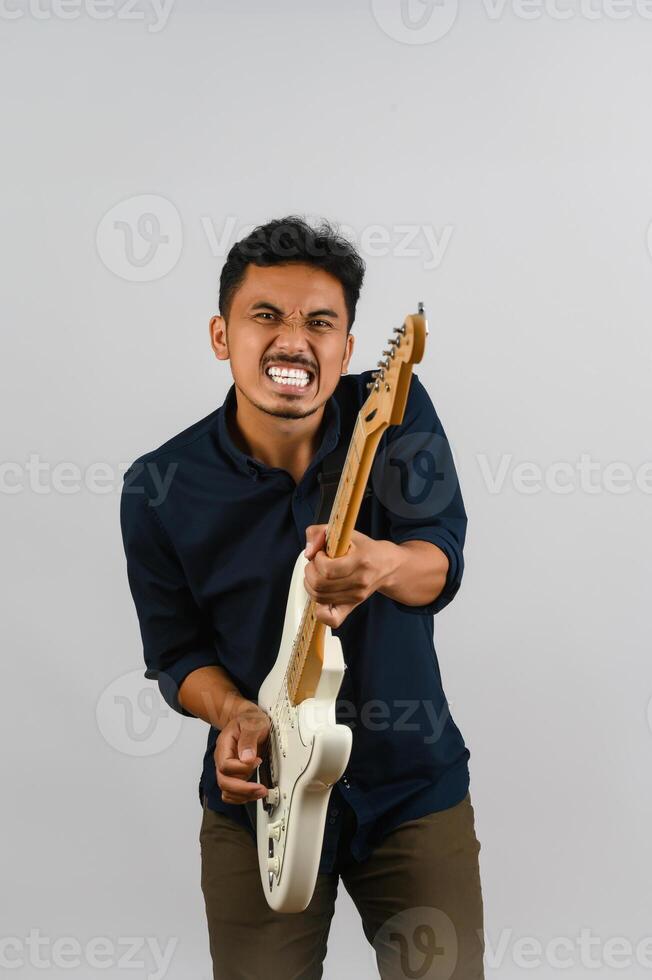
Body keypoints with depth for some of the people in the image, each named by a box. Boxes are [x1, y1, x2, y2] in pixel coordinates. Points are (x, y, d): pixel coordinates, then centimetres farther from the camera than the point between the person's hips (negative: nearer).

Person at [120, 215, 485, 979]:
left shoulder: (394, 410, -11)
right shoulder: (160, 489, -11)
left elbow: (442, 558, -21)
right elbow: (176, 651, -1)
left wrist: (384, 565, -44)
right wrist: (235, 716, -22)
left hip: (414, 783, 0)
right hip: (258, 796, 0)